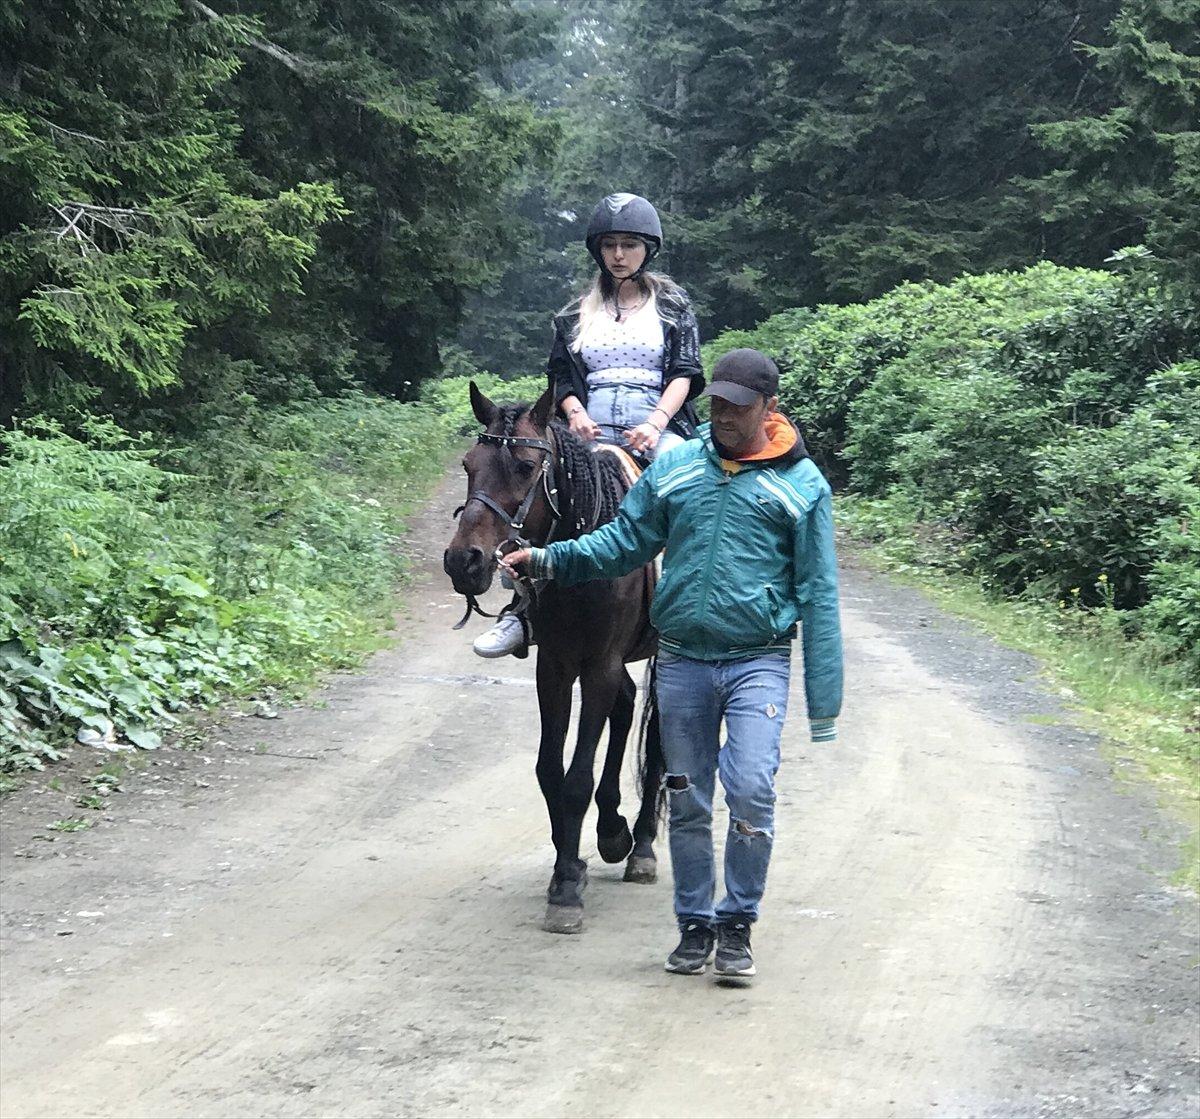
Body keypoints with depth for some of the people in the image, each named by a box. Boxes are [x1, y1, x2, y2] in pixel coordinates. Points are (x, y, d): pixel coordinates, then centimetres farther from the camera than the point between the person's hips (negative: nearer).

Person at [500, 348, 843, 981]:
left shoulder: (801, 485, 0)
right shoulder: (673, 468, 7)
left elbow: (818, 595, 0)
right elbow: (624, 542, 12)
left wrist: (824, 700, -4)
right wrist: (547, 560, -5)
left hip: (758, 662, -3)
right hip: (681, 661, 3)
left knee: (751, 791, -15)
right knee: (687, 804, 9)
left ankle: (736, 926, 2)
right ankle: (694, 926, 23)